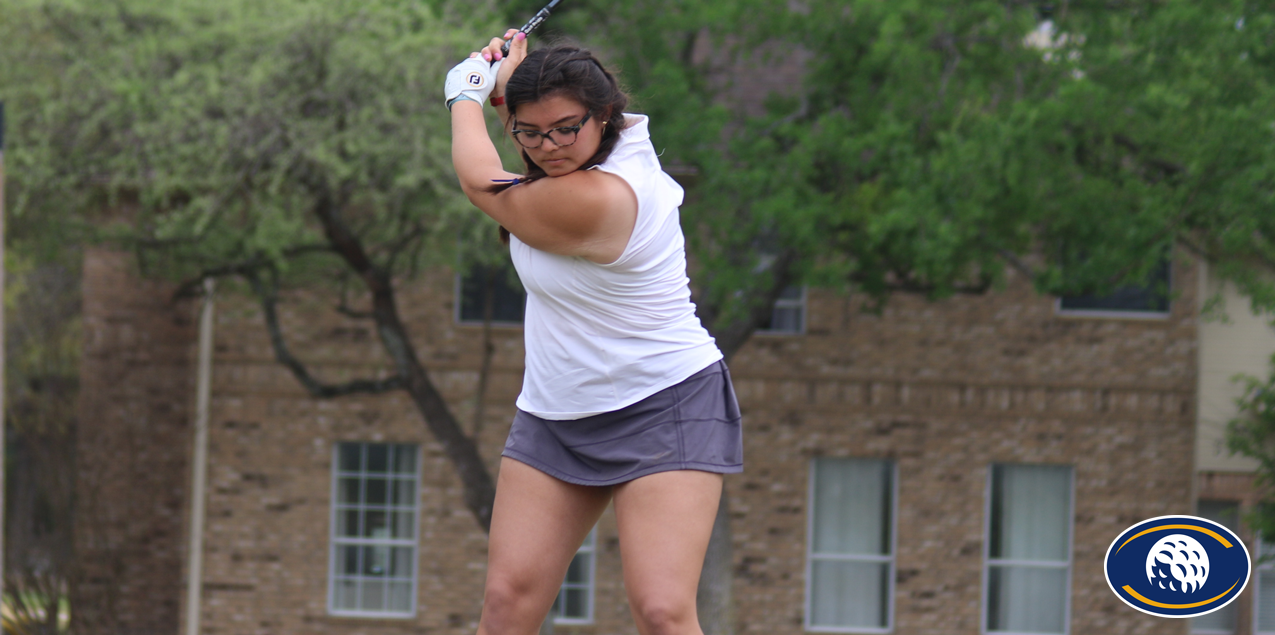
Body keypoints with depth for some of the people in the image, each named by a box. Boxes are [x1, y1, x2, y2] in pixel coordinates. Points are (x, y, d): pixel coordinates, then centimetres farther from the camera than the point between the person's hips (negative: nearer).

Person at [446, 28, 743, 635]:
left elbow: (479, 180, -8)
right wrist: (507, 87, 16)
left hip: (662, 409, -9)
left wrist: (466, 94, 8)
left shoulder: (595, 201, -26)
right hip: (554, 417, 9)